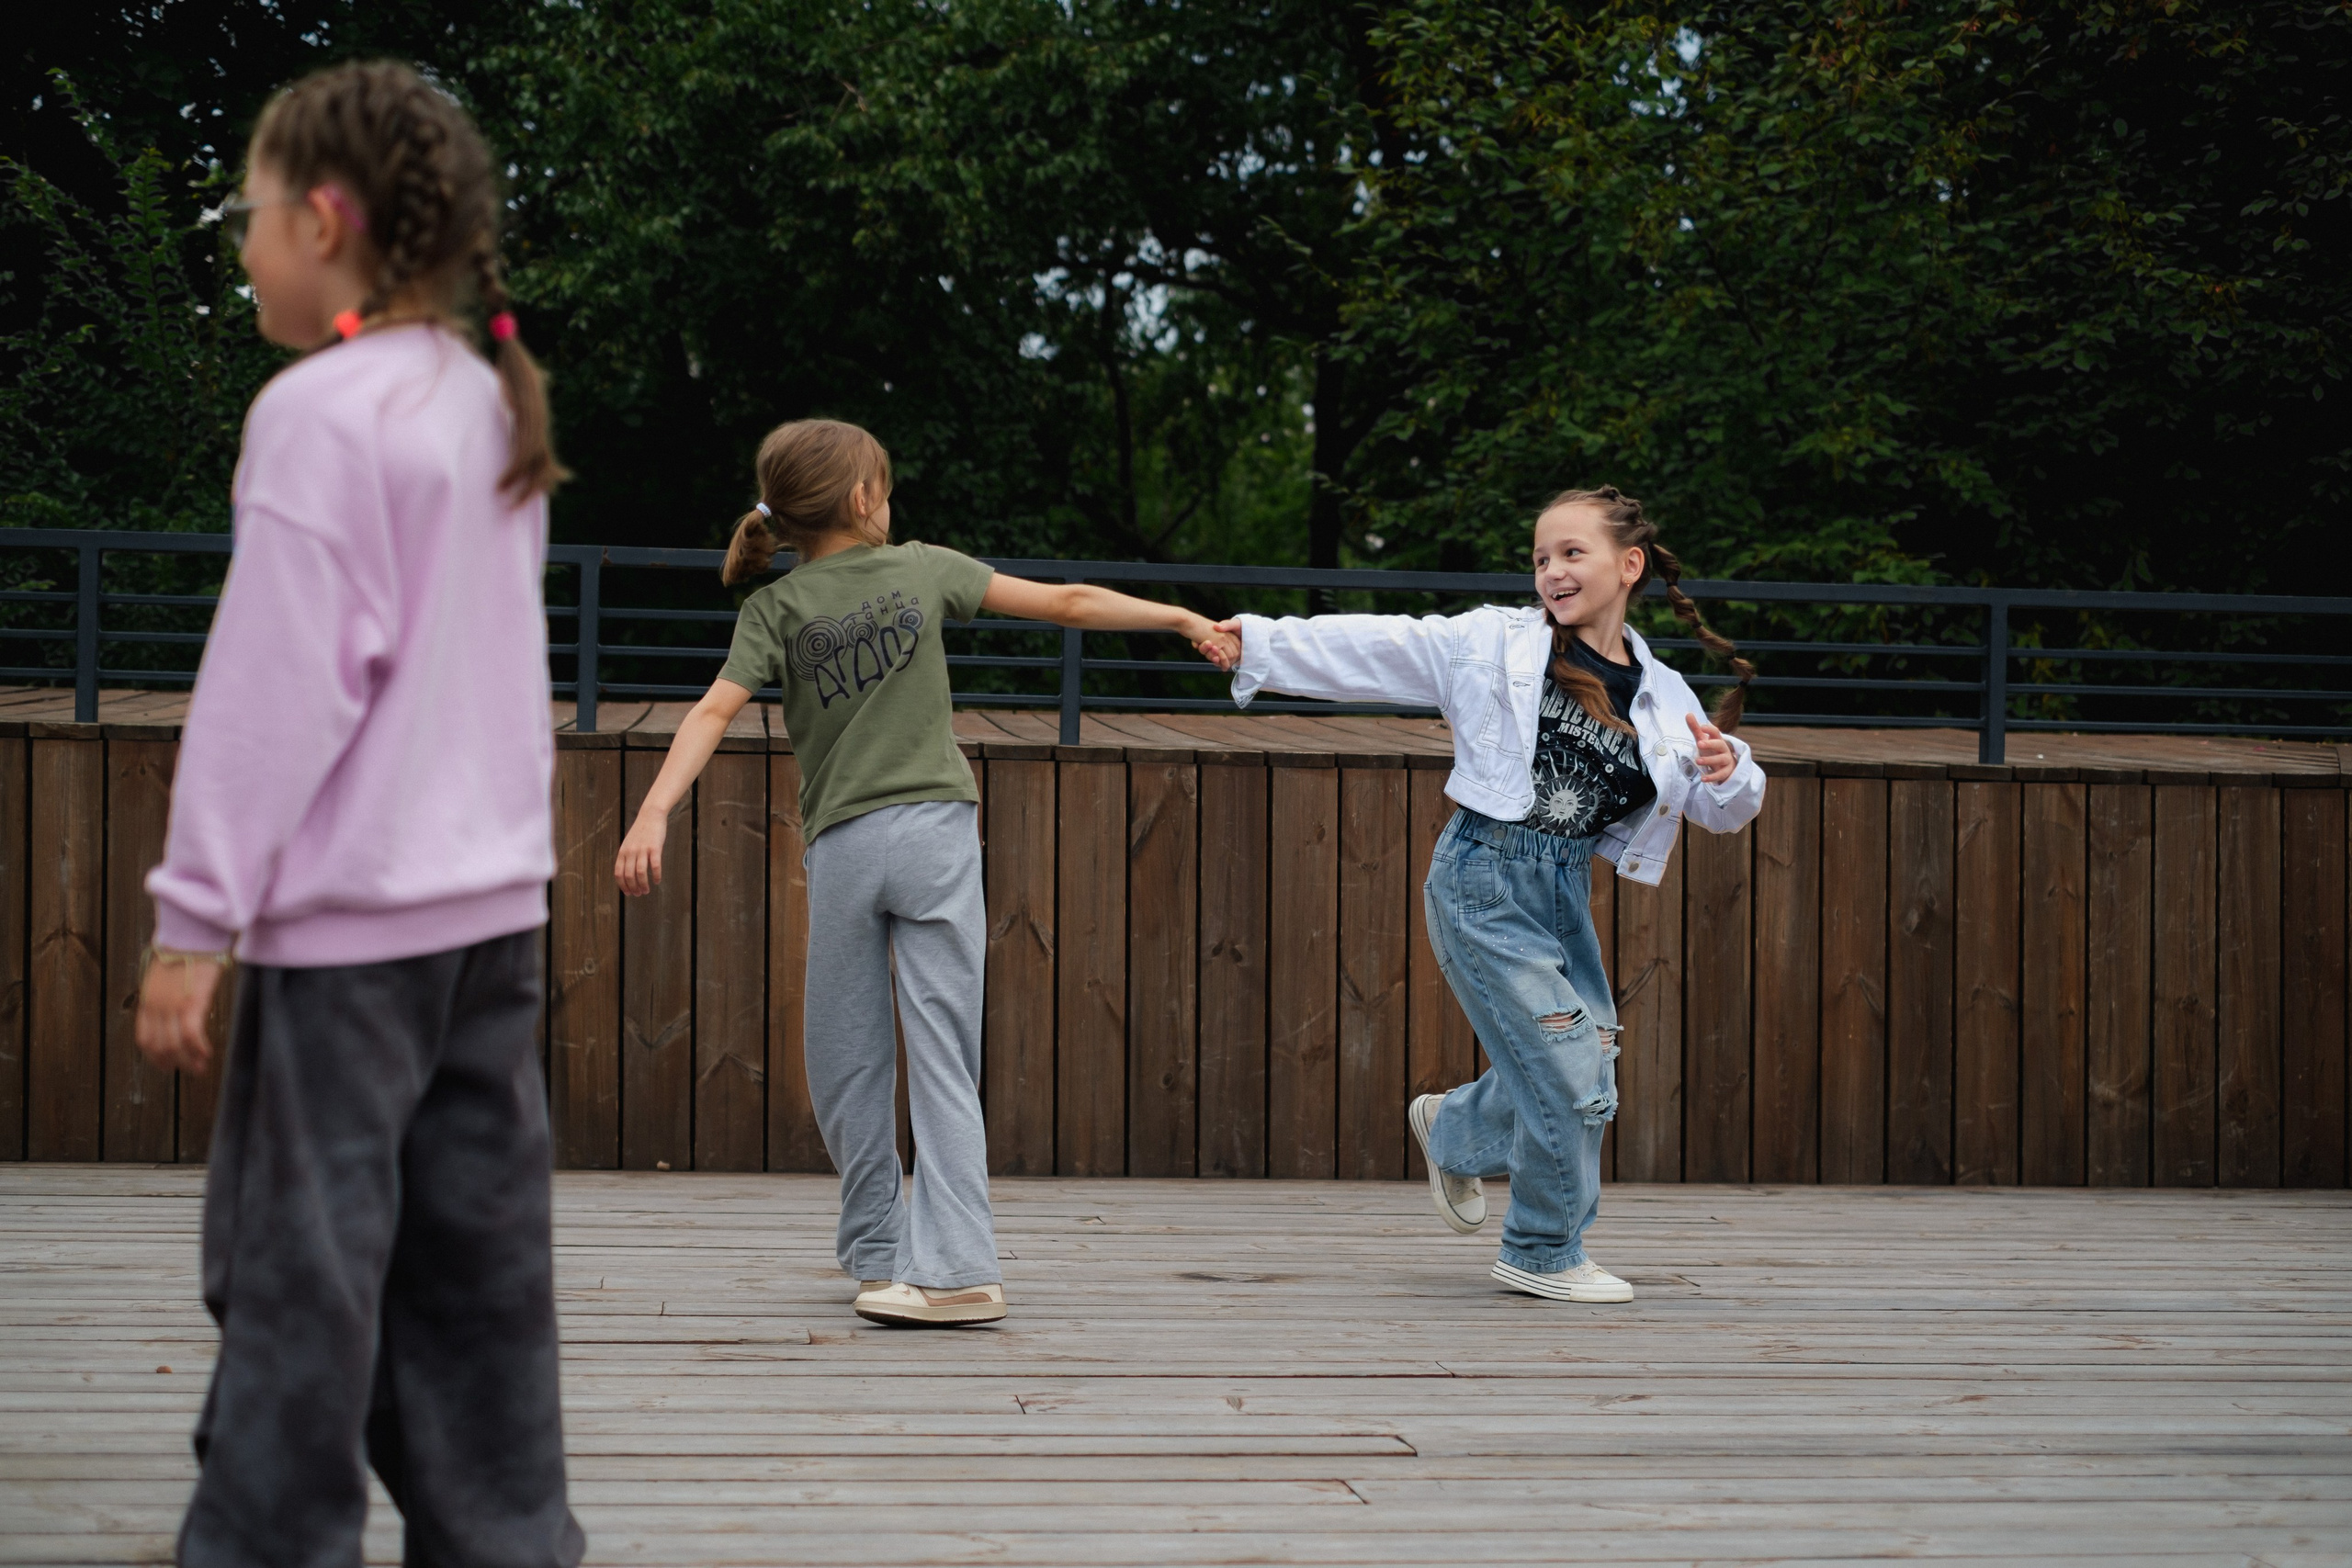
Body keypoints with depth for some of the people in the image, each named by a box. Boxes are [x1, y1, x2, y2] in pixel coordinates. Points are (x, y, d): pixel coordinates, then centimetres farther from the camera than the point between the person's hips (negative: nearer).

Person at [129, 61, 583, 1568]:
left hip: (345, 921, -8)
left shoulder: (323, 410, -12)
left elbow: (271, 689, -15)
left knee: (295, 1269, -1)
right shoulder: (492, 408, 12)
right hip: (493, 901, 8)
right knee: (477, 1262, 10)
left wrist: (194, 922, -11)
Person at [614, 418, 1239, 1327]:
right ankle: (953, 1264, -12)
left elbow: (713, 713, -6)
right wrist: (1184, 620, 18)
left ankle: (879, 1253, 17)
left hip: (842, 846, 0)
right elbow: (1068, 604, 11)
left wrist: (654, 812, -13)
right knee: (941, 1058, -4)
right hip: (937, 832, 0)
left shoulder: (776, 607, 7)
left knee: (846, 1066, 11)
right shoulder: (926, 568, 9)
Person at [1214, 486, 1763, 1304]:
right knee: (1571, 1079, -8)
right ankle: (1542, 1254, 14)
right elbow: (1373, 648, -4)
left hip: (1564, 894, 5)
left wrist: (1727, 773, -15)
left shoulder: (1662, 698, 6)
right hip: (1484, 879, -5)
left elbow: (1722, 811, 8)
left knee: (1580, 1078, 11)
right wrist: (1259, 641, -10)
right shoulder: (1495, 642, -3)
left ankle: (1454, 1131, 43)